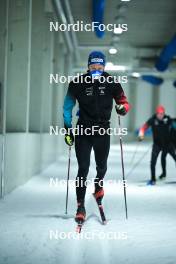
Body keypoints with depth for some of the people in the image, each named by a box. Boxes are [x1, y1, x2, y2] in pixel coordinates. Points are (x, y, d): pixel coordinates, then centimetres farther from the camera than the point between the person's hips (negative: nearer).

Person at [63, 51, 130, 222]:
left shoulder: (111, 83, -3)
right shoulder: (78, 83, -5)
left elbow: (123, 100, 6)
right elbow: (68, 107, 4)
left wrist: (123, 107, -19)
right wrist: (68, 129, 1)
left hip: (102, 131, 2)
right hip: (83, 131, -1)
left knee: (102, 166, 15)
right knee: (83, 168, -8)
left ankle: (98, 184, 50)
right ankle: (80, 206, -2)